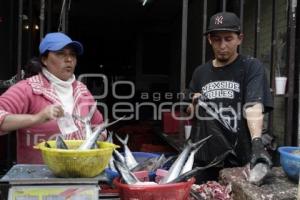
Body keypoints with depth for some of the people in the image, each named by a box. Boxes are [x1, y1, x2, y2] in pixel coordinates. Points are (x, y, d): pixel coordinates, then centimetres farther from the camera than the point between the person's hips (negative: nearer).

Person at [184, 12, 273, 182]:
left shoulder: (252, 67, -4)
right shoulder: (201, 72, 9)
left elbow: (254, 105, -19)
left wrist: (257, 143, -33)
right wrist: (194, 104, -4)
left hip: (238, 160, -4)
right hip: (202, 159, 4)